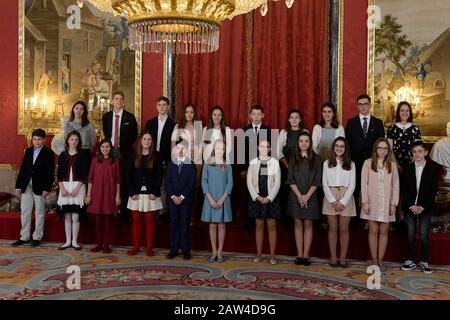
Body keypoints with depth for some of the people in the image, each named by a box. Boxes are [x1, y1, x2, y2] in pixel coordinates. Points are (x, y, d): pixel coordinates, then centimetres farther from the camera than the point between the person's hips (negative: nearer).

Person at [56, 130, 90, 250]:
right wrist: (62, 188, -7)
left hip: (78, 187, -2)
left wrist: (77, 189, -13)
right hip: (65, 187, 3)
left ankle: (74, 241, 6)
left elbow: (85, 174, -4)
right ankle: (68, 241, 14)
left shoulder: (83, 155, 2)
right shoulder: (62, 155, 9)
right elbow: (59, 174, 6)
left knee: (75, 216, -4)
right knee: (67, 216, 6)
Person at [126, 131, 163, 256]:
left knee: (150, 220, 3)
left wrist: (155, 192, -10)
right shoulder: (134, 156, 7)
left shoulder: (156, 156, 2)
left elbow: (159, 175, -1)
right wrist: (132, 192, -5)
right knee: (136, 219, 4)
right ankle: (136, 246, 13)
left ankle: (149, 248, 9)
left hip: (151, 194, -2)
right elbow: (129, 175, 5)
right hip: (136, 193, 2)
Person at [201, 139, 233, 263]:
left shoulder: (227, 166, 3)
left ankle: (220, 252, 9)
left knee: (221, 225, 3)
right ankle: (214, 252, 11)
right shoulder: (207, 165, 3)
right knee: (212, 225, 4)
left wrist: (222, 199, -10)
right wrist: (211, 199, -11)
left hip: (223, 200, 0)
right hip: (210, 199, 0)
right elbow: (204, 182, -1)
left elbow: (230, 183, 0)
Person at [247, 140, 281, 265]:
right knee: (259, 226, 7)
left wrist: (269, 198, -10)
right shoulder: (253, 163, 4)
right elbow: (249, 182, 2)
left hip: (271, 198, -1)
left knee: (271, 227, 1)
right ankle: (258, 254, 14)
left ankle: (272, 255, 6)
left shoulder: (275, 162, -1)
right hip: (257, 198, 2)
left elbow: (277, 183, -3)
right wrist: (257, 197, -7)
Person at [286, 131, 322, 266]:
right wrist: (299, 195, -11)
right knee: (298, 224, 4)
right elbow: (290, 179, 0)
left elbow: (317, 180, -3)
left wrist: (307, 196, -12)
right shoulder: (293, 158, 5)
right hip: (296, 196, 1)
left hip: (310, 196, -1)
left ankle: (306, 255, 4)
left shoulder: (316, 159, 1)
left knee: (308, 225, 2)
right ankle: (299, 255, 7)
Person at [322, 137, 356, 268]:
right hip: (330, 197, 0)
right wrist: (333, 201, -9)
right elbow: (324, 184, 2)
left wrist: (343, 202, -9)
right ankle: (333, 258, 8)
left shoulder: (351, 164, 5)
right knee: (332, 228, 3)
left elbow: (352, 185, 1)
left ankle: (343, 258, 8)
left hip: (346, 198, 0)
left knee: (344, 229, 1)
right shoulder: (327, 163, 6)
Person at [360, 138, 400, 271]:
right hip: (372, 203, -1)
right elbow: (364, 183, -1)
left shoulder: (392, 165, 5)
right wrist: (365, 202, -7)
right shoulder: (368, 163, 0)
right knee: (373, 231, 3)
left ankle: (380, 260, 13)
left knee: (384, 232, 4)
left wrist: (394, 203, -1)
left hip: (386, 204, 1)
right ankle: (374, 260, 11)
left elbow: (396, 185, 5)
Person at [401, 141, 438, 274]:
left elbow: (434, 190, -2)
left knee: (424, 235, -2)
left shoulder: (432, 169, 0)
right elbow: (404, 189, 3)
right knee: (410, 235, 4)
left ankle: (425, 261, 9)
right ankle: (411, 261, 13)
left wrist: (423, 206, -10)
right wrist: (411, 205, -8)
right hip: (410, 207, 2)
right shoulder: (408, 168, 5)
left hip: (425, 207, -2)